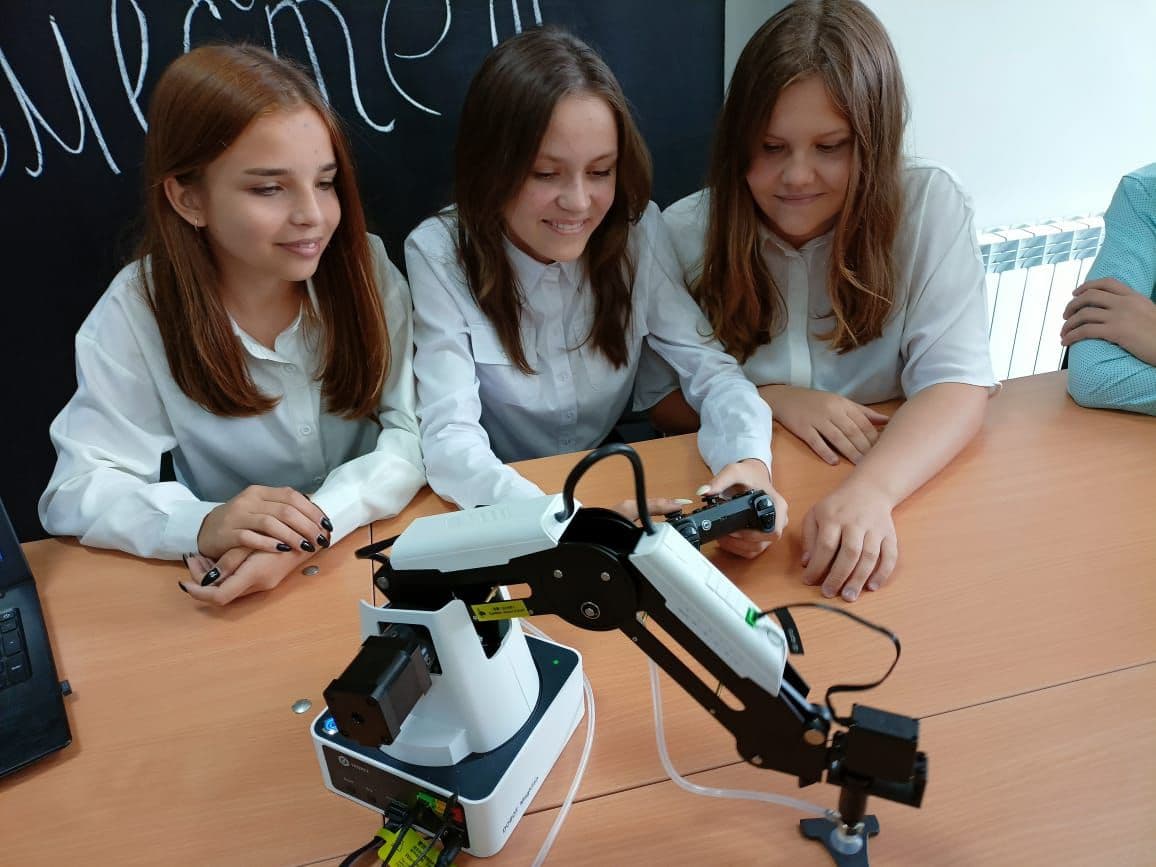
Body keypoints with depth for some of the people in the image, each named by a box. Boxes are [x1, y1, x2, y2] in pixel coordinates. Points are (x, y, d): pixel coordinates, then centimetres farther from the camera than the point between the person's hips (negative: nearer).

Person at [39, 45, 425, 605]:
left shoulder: (364, 267, -8)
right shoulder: (135, 313, -10)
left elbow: (421, 432, -13)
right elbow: (76, 493, -13)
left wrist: (319, 521, -30)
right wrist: (202, 526, -33)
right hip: (225, 587, -1)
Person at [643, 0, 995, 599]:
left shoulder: (929, 207, -6)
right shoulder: (685, 233, -6)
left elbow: (956, 383, -14)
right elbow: (663, 401, 1)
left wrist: (872, 488, -32)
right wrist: (772, 399, -16)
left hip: (898, 481, 2)